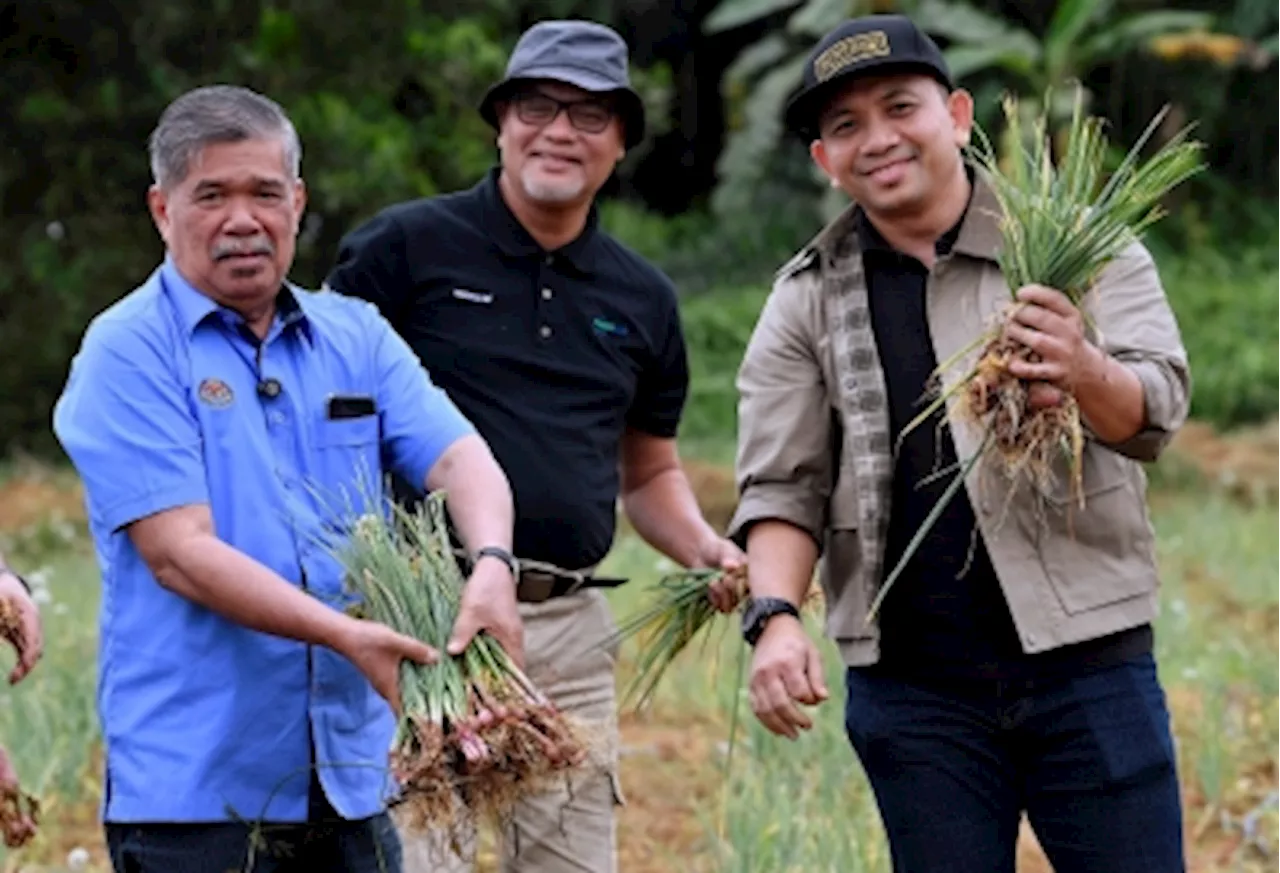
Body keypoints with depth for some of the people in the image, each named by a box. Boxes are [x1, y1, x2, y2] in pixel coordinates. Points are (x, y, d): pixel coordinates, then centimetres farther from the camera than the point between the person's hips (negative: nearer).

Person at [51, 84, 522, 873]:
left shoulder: (356, 336, 12)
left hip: (348, 779, 5)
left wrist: (492, 567, -23)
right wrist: (345, 635, -25)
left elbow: (459, 457, 0)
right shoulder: (128, 354, -5)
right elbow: (178, 554, -15)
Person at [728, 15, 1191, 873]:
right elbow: (783, 486, 5)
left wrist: (1086, 375, -35)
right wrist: (775, 616, -15)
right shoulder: (808, 303, 7)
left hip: (1088, 665, -1)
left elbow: (1157, 406, -11)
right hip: (912, 688, 2)